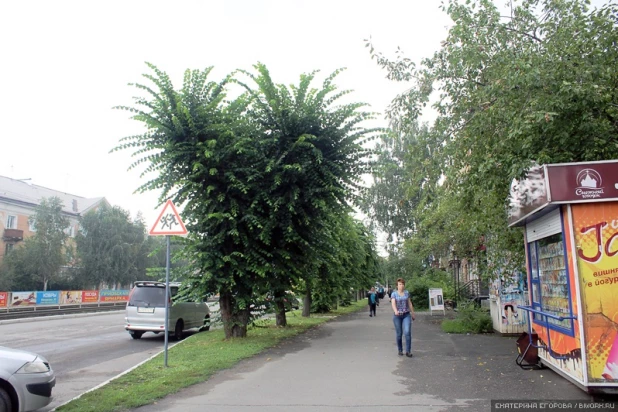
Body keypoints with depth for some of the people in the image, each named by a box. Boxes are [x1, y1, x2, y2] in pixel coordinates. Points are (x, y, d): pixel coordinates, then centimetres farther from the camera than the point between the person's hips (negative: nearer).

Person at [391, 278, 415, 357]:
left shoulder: (406, 293, 5)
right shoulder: (394, 294, -5)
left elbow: (410, 303, 11)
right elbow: (393, 304, -20)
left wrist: (413, 314, 13)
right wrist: (395, 311, -38)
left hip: (406, 315, 1)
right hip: (397, 316, -1)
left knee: (407, 332, -15)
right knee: (399, 334, 4)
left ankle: (408, 351, -10)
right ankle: (400, 350, 22)